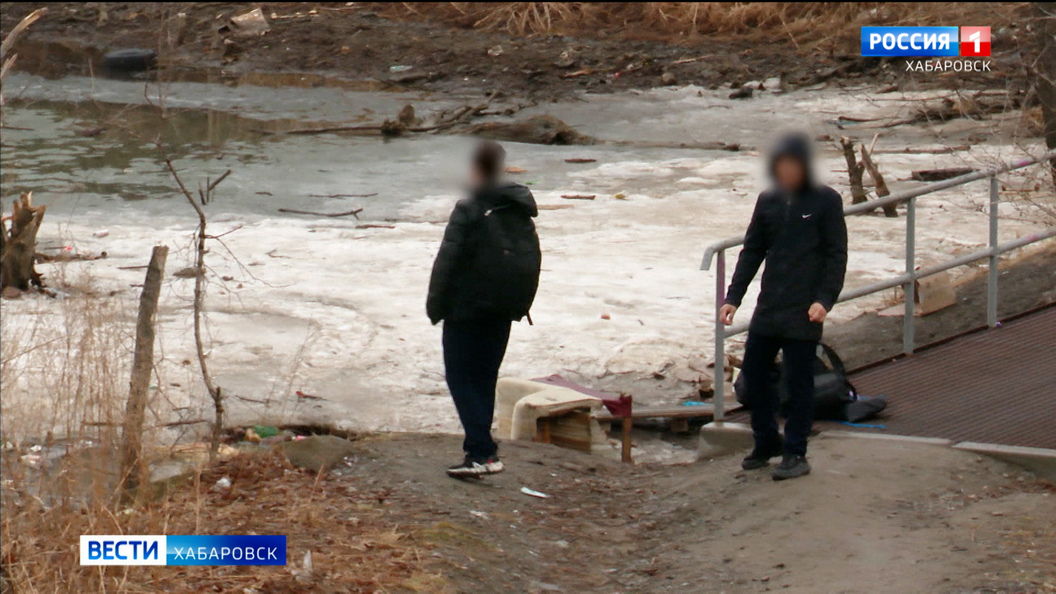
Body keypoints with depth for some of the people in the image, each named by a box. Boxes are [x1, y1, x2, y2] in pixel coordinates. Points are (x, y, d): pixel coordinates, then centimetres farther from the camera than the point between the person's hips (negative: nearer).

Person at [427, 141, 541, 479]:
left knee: (461, 377, -2)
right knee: (486, 378, 15)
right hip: (504, 309, 7)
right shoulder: (521, 210, 7)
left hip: (467, 307, -7)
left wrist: (435, 306, -5)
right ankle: (481, 448, 17)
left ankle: (482, 452, -13)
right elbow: (532, 259, 12)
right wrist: (521, 304, 20)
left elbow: (447, 261, -14)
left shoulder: (469, 210, -15)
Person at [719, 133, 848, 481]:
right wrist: (733, 297, 7)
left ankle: (795, 453, 7)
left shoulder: (825, 201, -4)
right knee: (753, 374, 8)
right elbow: (752, 252, 14)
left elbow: (837, 255, -5)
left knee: (798, 380, -1)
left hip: (804, 310, -5)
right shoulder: (768, 201, 9)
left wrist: (825, 299, -16)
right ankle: (766, 443, 24)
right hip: (768, 308, 5)